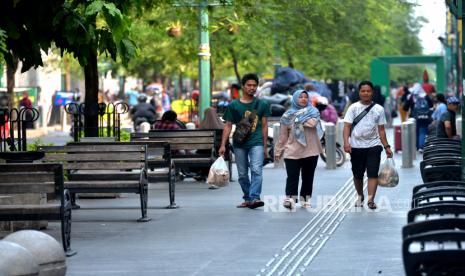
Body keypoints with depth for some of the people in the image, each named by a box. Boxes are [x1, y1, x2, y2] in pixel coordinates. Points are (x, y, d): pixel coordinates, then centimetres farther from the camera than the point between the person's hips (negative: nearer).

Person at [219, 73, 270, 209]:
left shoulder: (262, 104, 7)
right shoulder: (234, 105, 4)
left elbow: (264, 125, 11)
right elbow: (228, 126, 4)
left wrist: (265, 146, 9)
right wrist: (223, 145, -4)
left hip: (256, 143, -1)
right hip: (239, 144, 1)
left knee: (256, 170, -18)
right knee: (242, 174, 7)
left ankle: (254, 198, -26)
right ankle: (247, 199, 20)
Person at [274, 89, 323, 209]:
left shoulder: (313, 112, 6)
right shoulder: (288, 115, 6)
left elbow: (312, 123, -17)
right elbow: (283, 135, 8)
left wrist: (298, 118, -6)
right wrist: (278, 151, 7)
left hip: (310, 151, 1)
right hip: (292, 151, -1)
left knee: (308, 177, 8)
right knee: (292, 176, -11)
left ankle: (305, 199, 15)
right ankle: (290, 198, -20)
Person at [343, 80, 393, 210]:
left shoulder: (379, 109, 7)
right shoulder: (353, 108, 3)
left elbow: (381, 129, 11)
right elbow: (347, 126, -3)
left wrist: (386, 146, 7)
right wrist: (346, 142, -18)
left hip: (373, 145, 0)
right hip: (356, 146, 0)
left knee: (373, 173, -12)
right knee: (357, 174, 10)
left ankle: (371, 199, -16)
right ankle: (360, 196, 31)